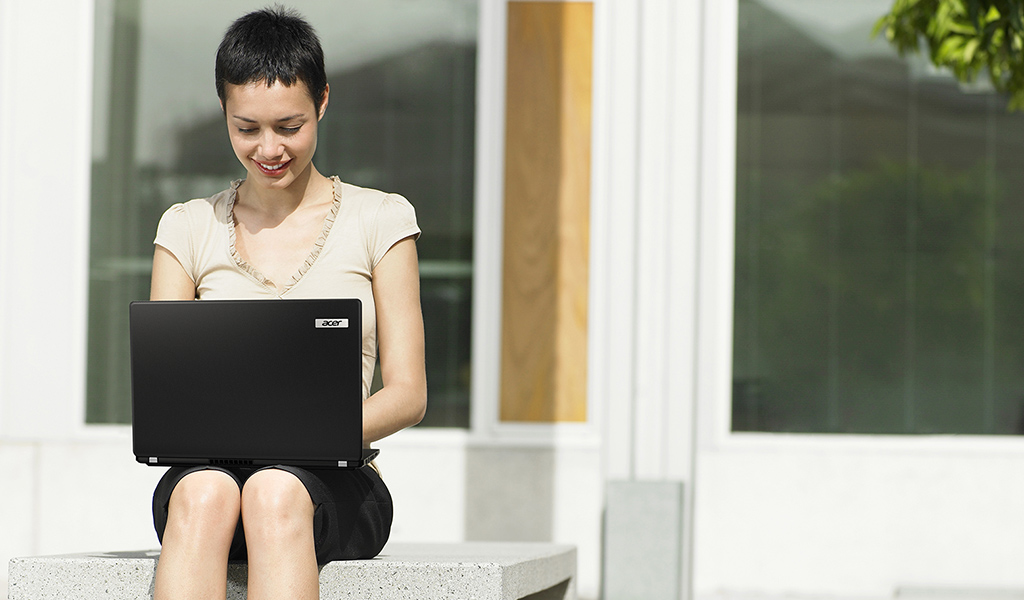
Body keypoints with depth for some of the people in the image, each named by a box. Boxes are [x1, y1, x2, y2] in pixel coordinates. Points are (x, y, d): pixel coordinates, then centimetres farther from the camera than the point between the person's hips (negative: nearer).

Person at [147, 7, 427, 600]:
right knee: (203, 492, -36)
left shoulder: (380, 219, 10)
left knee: (274, 492, -38)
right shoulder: (188, 228, 15)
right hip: (209, 464, 1)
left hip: (334, 484, -1)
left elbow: (407, 393, 5)